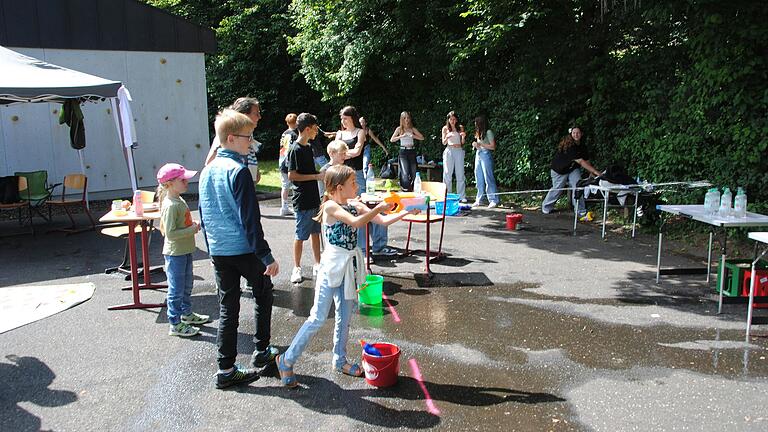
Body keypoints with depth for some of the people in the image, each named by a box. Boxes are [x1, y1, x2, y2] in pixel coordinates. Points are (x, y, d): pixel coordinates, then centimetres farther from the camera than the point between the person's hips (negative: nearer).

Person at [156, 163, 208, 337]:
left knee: (187, 285, 23)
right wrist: (192, 230, -22)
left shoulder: (179, 200, 7)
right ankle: (175, 324, 13)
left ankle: (187, 313, 39)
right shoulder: (170, 205, -23)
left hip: (185, 250, 10)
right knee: (176, 289, 2)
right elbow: (170, 234, -27)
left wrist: (193, 225, 3)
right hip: (175, 253, -10)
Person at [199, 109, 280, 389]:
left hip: (218, 251, 7)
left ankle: (226, 370, 14)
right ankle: (261, 351, 26)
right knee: (263, 294, 16)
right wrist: (267, 256, -16)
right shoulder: (238, 171, -16)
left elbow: (204, 216, 15)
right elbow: (250, 219, -19)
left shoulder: (207, 171, 8)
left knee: (227, 308, 11)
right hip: (244, 249, -7)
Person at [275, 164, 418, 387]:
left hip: (350, 266, 7)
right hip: (332, 266, -7)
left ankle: (340, 360, 31)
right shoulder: (330, 206, -15)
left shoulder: (355, 205, 5)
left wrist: (406, 212, -11)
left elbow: (384, 220, 1)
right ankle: (287, 360, 8)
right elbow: (356, 222, -29)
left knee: (345, 317, 16)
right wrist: (378, 208, -22)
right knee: (318, 318, -5)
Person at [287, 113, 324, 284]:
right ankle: (297, 268, 13)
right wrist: (316, 176, -18)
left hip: (313, 198, 8)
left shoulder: (308, 147, 12)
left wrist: (320, 173, 7)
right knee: (301, 235, 1)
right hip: (302, 201, -8)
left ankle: (317, 264, 22)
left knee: (315, 232, 13)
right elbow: (291, 176, -19)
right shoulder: (295, 149, -15)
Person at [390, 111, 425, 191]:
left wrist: (413, 136, -9)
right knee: (405, 173, -15)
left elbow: (422, 138, 7)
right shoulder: (399, 129, 4)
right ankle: (406, 190, -8)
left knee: (414, 173, 0)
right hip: (403, 152, -3)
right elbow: (392, 139, -6)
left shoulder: (412, 129, 10)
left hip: (412, 152, 3)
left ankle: (414, 190, 11)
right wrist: (401, 136, -17)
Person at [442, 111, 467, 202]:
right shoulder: (445, 128, 7)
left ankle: (462, 196, 1)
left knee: (460, 174, 0)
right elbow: (443, 143, 3)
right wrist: (447, 137, -16)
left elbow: (462, 143, 10)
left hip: (459, 151, 1)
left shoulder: (460, 128, 10)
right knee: (447, 174, -1)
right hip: (449, 151, -1)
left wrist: (463, 137, -10)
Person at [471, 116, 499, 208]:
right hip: (478, 155, 8)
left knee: (488, 178, -8)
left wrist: (480, 144, -13)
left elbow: (493, 147, -10)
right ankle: (479, 199, 16)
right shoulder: (479, 133, 15)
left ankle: (493, 200, -5)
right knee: (479, 178, 9)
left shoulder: (488, 132, -7)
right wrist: (475, 145, 3)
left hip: (486, 155, -8)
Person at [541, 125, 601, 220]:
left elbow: (587, 162, -3)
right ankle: (546, 207, 31)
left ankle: (582, 213, -14)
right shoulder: (568, 146, -28)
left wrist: (591, 173, -19)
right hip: (559, 170, -5)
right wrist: (595, 171, -37)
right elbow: (580, 162, -34)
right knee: (557, 189, 5)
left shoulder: (582, 147, -3)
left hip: (573, 169, 5)